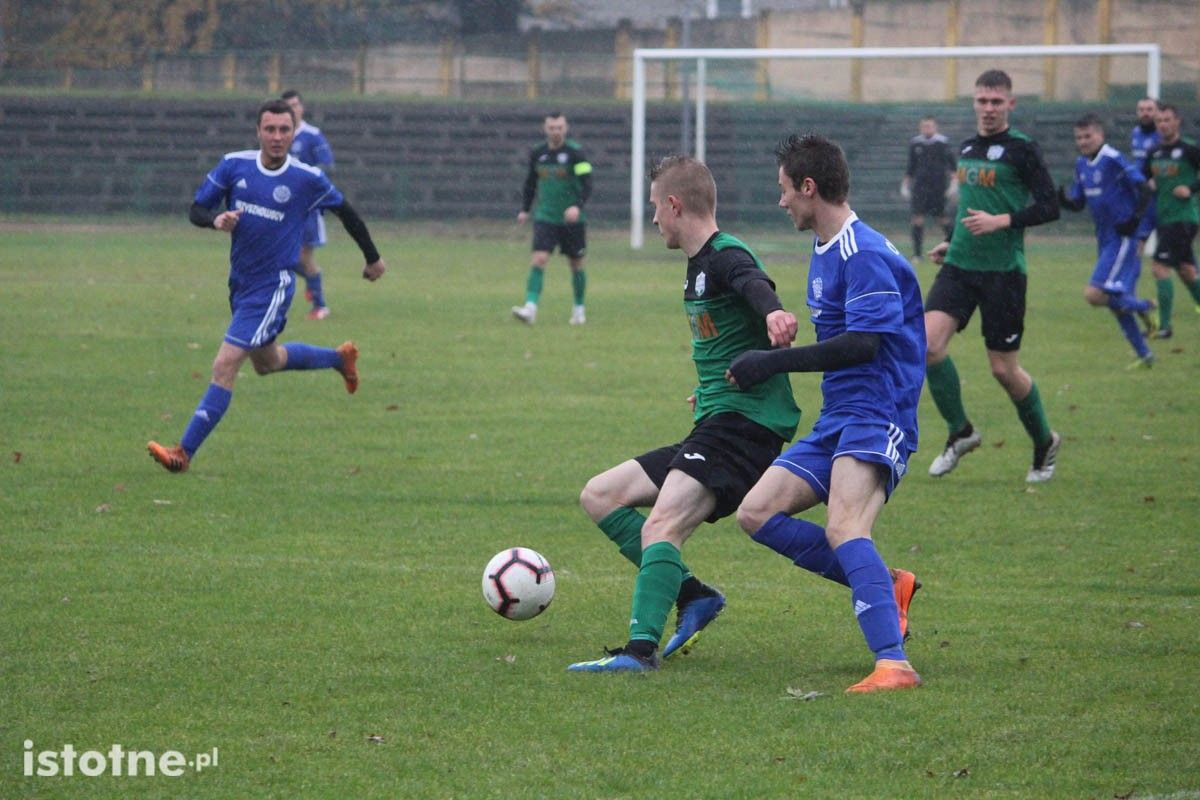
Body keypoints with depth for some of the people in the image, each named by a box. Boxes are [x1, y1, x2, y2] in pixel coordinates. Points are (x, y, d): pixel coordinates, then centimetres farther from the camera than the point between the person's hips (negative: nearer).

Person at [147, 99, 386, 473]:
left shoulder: (307, 179, -11)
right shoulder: (234, 165, -3)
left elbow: (346, 212, 6)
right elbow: (196, 210, 2)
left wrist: (373, 258, 16)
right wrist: (217, 219, -22)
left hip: (273, 285, -6)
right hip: (240, 282, 6)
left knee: (225, 367, -15)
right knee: (266, 361, 27)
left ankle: (184, 453, -13)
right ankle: (340, 358, 52)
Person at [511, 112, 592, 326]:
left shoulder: (575, 153, -9)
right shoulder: (537, 153, 4)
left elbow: (587, 184, -15)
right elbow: (530, 182, 19)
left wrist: (577, 206, -30)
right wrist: (525, 209, 14)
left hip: (572, 220, -2)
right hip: (545, 218, 2)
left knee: (576, 265, 10)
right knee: (538, 260, -15)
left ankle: (579, 309, 29)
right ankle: (530, 308, -23)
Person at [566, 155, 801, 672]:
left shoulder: (725, 257, -13)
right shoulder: (700, 265, 18)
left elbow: (755, 284, -37)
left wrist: (774, 313, -59)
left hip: (745, 425, -11)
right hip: (714, 426, 11)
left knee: (661, 526, -28)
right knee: (600, 497, 11)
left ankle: (642, 648, -35)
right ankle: (691, 595, 4)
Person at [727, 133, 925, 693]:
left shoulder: (865, 254, -14)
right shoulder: (823, 251, 18)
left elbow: (862, 344, -22)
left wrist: (773, 363, -19)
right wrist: (766, 367, 28)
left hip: (876, 417, -11)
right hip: (834, 419, 11)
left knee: (843, 528, -30)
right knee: (757, 513, 1)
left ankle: (893, 663, -39)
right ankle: (884, 584, 2)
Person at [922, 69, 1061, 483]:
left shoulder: (1022, 149, -6)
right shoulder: (967, 148, 14)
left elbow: (1049, 207, -10)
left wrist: (1001, 221, -21)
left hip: (1003, 270, -5)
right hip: (959, 264, 6)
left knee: (1004, 368, -1)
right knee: (928, 343, -15)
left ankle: (1045, 442, 24)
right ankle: (960, 433, 3)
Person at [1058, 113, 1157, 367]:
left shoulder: (1113, 160, -16)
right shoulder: (1082, 164, 9)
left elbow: (1144, 190, -17)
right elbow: (1078, 203, 15)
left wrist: (1134, 220, -21)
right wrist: (1061, 198, -5)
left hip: (1121, 239, -9)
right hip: (1105, 239, 9)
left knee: (1094, 294, -17)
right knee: (1116, 302, 13)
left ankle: (1144, 307, 5)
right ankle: (1144, 354, 24)